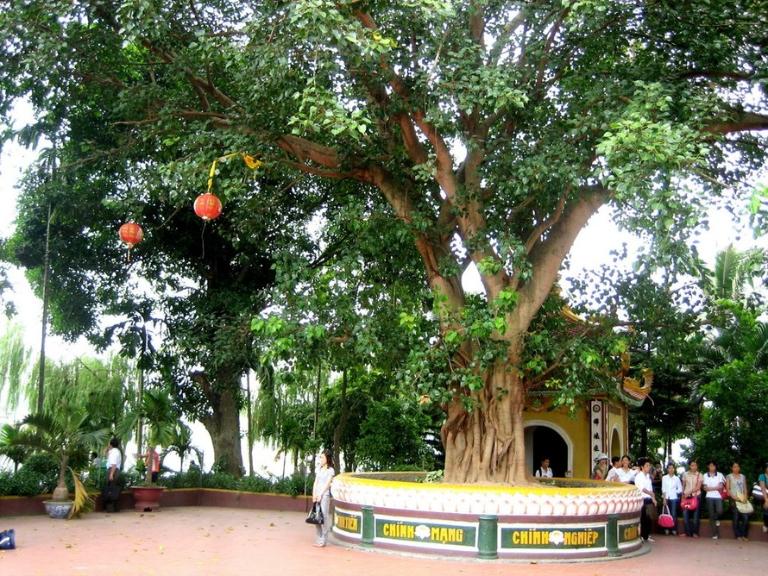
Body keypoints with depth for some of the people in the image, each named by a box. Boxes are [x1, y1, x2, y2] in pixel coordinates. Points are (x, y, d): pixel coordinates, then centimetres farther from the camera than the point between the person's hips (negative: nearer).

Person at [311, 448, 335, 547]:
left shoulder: (330, 470, -2)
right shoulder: (319, 469, 14)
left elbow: (327, 483, -9)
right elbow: (315, 483, 11)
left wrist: (320, 495, -15)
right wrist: (314, 495, -1)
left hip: (325, 495, -6)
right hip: (317, 495, 6)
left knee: (324, 516, -6)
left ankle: (323, 540, -3)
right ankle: (319, 539, 13)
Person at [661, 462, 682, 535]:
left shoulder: (677, 478, 3)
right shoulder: (664, 478, 3)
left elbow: (680, 489, 7)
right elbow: (663, 489, 1)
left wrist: (674, 492, -3)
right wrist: (664, 498, -5)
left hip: (674, 498, 0)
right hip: (667, 498, 1)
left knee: (674, 514, -4)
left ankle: (674, 530, 1)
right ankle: (667, 529, 6)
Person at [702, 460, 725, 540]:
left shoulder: (719, 475, 9)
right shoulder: (705, 475, 9)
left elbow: (721, 486, -2)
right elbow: (705, 488, 1)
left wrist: (710, 488, -8)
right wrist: (716, 488, -6)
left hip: (718, 497, -1)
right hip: (709, 497, 1)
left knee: (719, 511, -25)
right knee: (711, 515, -1)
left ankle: (717, 519, 11)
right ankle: (715, 534, 4)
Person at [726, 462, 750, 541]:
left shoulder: (742, 476, 15)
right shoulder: (729, 476, 3)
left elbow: (745, 488, 13)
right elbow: (727, 489, -2)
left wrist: (745, 496, -4)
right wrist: (733, 497, -15)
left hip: (743, 499, 3)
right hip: (734, 499, -3)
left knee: (745, 517, -6)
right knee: (736, 518, -4)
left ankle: (744, 535, 5)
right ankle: (738, 535, 2)